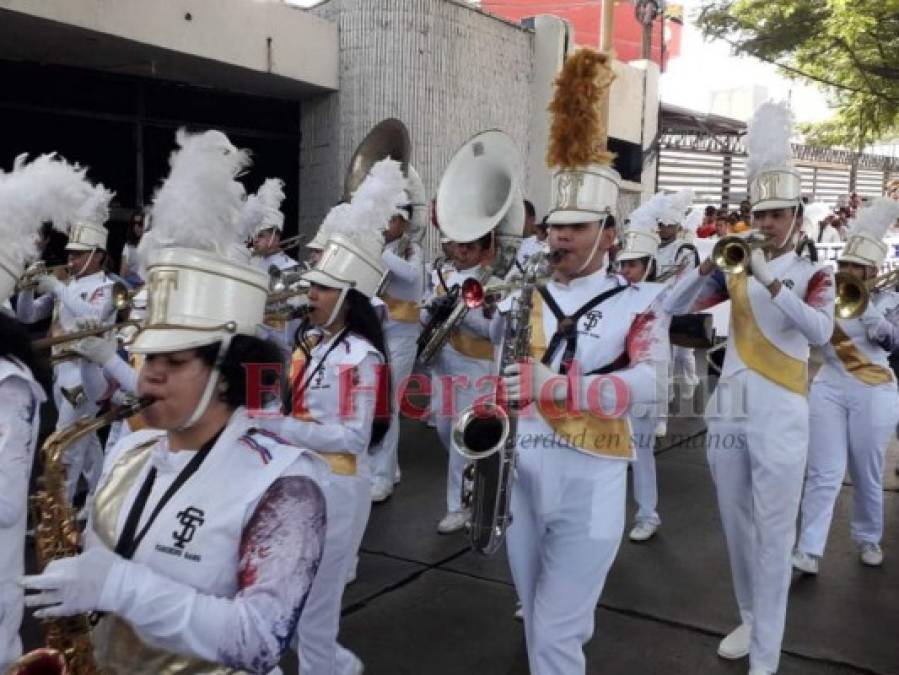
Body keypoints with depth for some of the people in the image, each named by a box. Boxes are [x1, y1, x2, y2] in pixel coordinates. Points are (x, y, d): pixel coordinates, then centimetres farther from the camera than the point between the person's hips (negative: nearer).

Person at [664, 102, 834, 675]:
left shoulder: (813, 274, -2)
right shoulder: (736, 271, 8)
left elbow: (820, 331, -22)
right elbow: (674, 306, 1)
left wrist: (772, 283, -33)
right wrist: (709, 265, -15)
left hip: (780, 415, -4)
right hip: (729, 406, 4)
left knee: (773, 534, -2)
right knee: (736, 525, 14)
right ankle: (749, 621, 33)